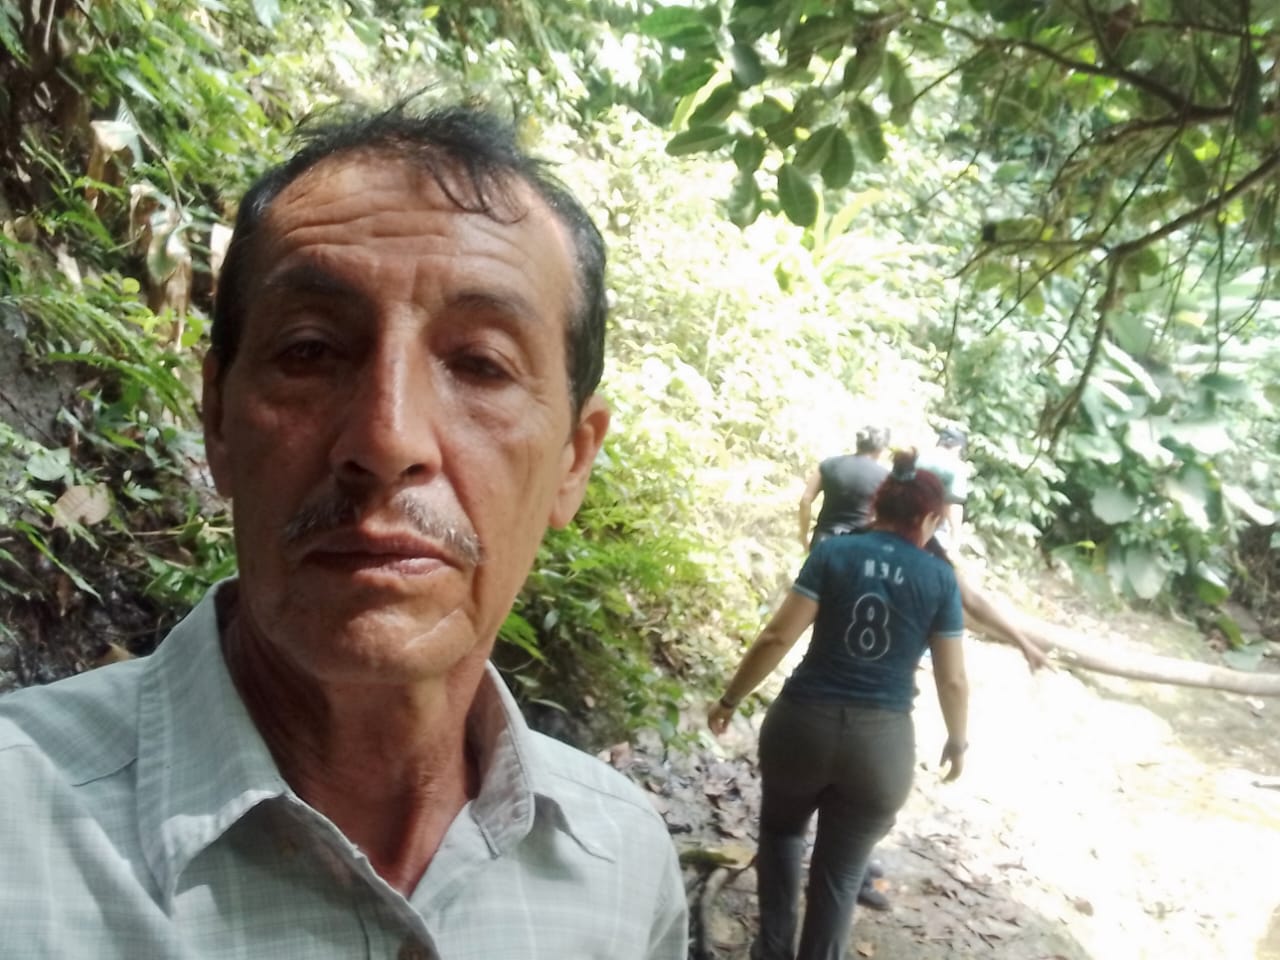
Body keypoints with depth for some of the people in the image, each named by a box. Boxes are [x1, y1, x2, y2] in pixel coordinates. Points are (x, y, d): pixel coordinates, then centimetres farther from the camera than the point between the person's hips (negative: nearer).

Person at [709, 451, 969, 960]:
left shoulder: (834, 552, -4)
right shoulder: (941, 579, -1)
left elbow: (778, 637, -8)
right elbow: (952, 679, 2)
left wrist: (730, 699, 2)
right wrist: (957, 740, 19)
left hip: (803, 722, 0)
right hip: (882, 743, 0)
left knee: (781, 828, 29)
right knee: (840, 872, 17)